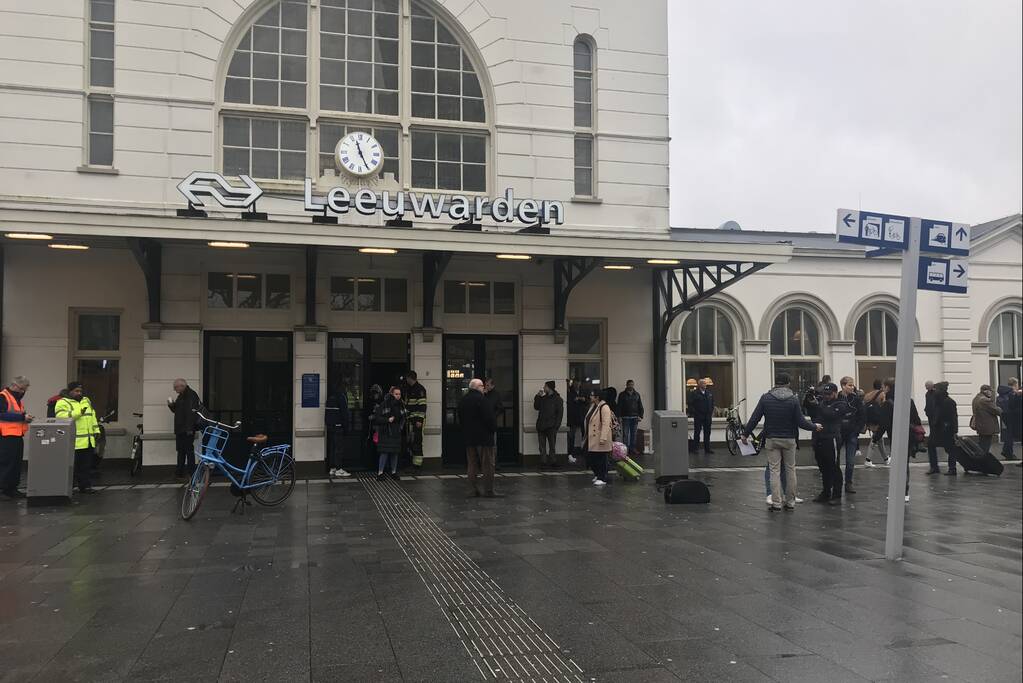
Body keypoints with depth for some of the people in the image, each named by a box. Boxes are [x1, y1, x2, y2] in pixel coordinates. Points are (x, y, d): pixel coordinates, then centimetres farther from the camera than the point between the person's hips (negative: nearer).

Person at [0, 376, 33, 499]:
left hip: (18, 435, 9)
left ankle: (12, 488, 18)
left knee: (17, 463, 11)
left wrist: (25, 416, 5)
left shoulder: (18, 397, 19)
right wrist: (22, 416, -24)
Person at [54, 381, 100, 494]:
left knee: (86, 465, 9)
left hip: (88, 442, 7)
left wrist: (96, 431, 17)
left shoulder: (86, 401, 20)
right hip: (73, 442, -7)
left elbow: (93, 417, 24)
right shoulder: (63, 403, -3)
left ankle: (85, 486, 15)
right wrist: (79, 412, -25)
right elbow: (62, 417, -21)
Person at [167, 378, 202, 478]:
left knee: (189, 450, -5)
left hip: (187, 429, -10)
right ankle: (179, 472, 20)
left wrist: (189, 428, -26)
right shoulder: (180, 396, 17)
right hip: (180, 429, 10)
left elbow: (192, 411, -22)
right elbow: (176, 410, 25)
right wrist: (171, 405, 3)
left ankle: (191, 472, 0)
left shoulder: (191, 395, -14)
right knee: (181, 451, 13)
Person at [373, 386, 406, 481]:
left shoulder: (401, 405, 8)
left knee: (395, 452, 6)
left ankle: (394, 472, 16)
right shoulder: (384, 404, -9)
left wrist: (401, 426, 6)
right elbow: (376, 418, -10)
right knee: (384, 452, -9)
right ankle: (380, 472, -2)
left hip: (396, 433, 5)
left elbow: (404, 417, 21)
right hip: (385, 432, -5)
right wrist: (387, 420, -18)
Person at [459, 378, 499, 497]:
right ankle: (488, 490, -2)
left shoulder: (462, 400, 11)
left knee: (472, 464, 11)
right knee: (487, 464, -2)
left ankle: (473, 489, 10)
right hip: (483, 436, -7)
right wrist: (494, 428, -5)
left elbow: (460, 419, 16)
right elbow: (489, 417, -18)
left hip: (468, 437, 8)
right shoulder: (480, 399, -15)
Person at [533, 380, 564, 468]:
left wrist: (556, 425, -13)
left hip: (551, 427, -5)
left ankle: (553, 462, 3)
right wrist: (537, 397, 5)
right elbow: (536, 407, 15)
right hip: (541, 426, 5)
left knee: (552, 446, -2)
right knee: (542, 446, 5)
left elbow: (560, 413, -5)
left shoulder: (557, 399, -1)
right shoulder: (543, 398, 16)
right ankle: (543, 462, 8)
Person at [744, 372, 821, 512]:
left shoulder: (766, 398, -5)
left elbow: (755, 418, -6)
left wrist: (746, 434, 4)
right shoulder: (793, 399, -6)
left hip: (771, 439, 0)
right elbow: (801, 421, -7)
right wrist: (815, 427, 11)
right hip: (789, 439, 0)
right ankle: (790, 502, 15)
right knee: (790, 470, 11)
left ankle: (776, 502, -1)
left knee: (774, 470, 2)